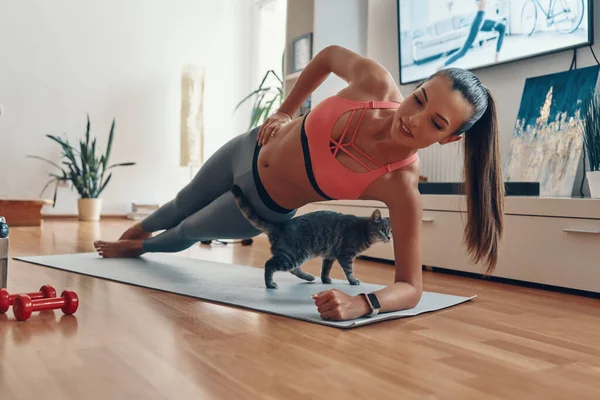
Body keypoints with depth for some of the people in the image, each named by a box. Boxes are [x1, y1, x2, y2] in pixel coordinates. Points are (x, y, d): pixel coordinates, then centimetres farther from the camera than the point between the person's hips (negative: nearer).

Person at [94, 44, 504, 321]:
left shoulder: (402, 187, -38)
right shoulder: (376, 81, -31)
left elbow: (410, 286, -33)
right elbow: (328, 54, -8)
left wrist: (362, 303, -53)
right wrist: (283, 112, -4)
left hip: (265, 207, -2)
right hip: (251, 148, 3)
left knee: (187, 233, 25)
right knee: (184, 204, 32)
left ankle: (138, 248, 66)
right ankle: (137, 231, 71)